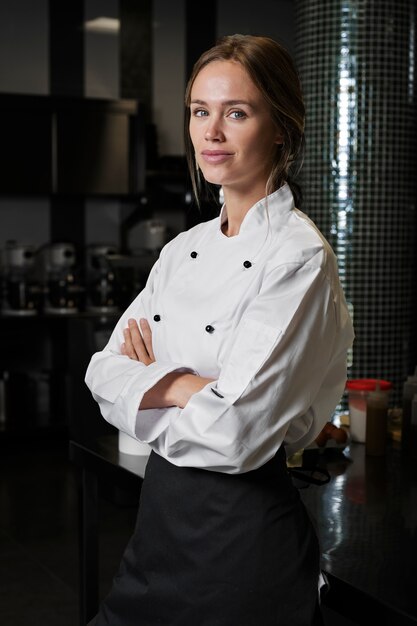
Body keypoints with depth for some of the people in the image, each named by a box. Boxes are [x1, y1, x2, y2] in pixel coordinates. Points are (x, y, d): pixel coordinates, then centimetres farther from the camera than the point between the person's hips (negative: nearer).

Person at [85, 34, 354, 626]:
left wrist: (149, 383, -7)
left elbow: (234, 432, -24)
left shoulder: (299, 256, -17)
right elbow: (106, 371, 1)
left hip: (244, 532, -7)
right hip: (161, 514, 7)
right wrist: (184, 386, -17)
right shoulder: (183, 249, 6)